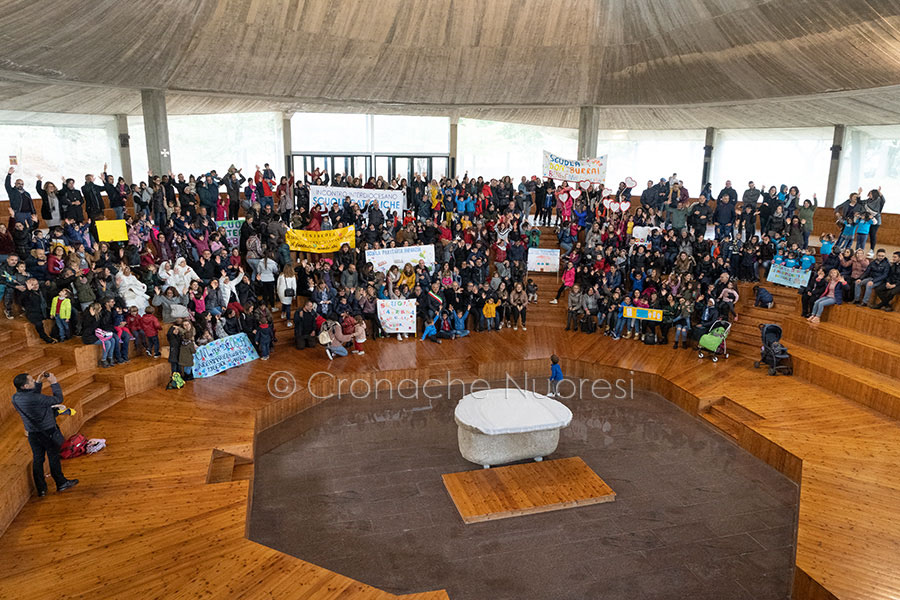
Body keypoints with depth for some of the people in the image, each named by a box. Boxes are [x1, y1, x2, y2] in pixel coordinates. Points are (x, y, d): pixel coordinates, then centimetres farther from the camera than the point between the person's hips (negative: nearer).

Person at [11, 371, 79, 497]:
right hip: (47, 432, -7)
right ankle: (61, 483, 25)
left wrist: (39, 382, 9)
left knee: (37, 459, 15)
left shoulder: (16, 398, -5)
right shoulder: (35, 398, -30)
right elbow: (58, 399, -21)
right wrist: (54, 383, -13)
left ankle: (41, 489, 24)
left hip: (32, 433, 7)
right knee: (54, 457, 10)